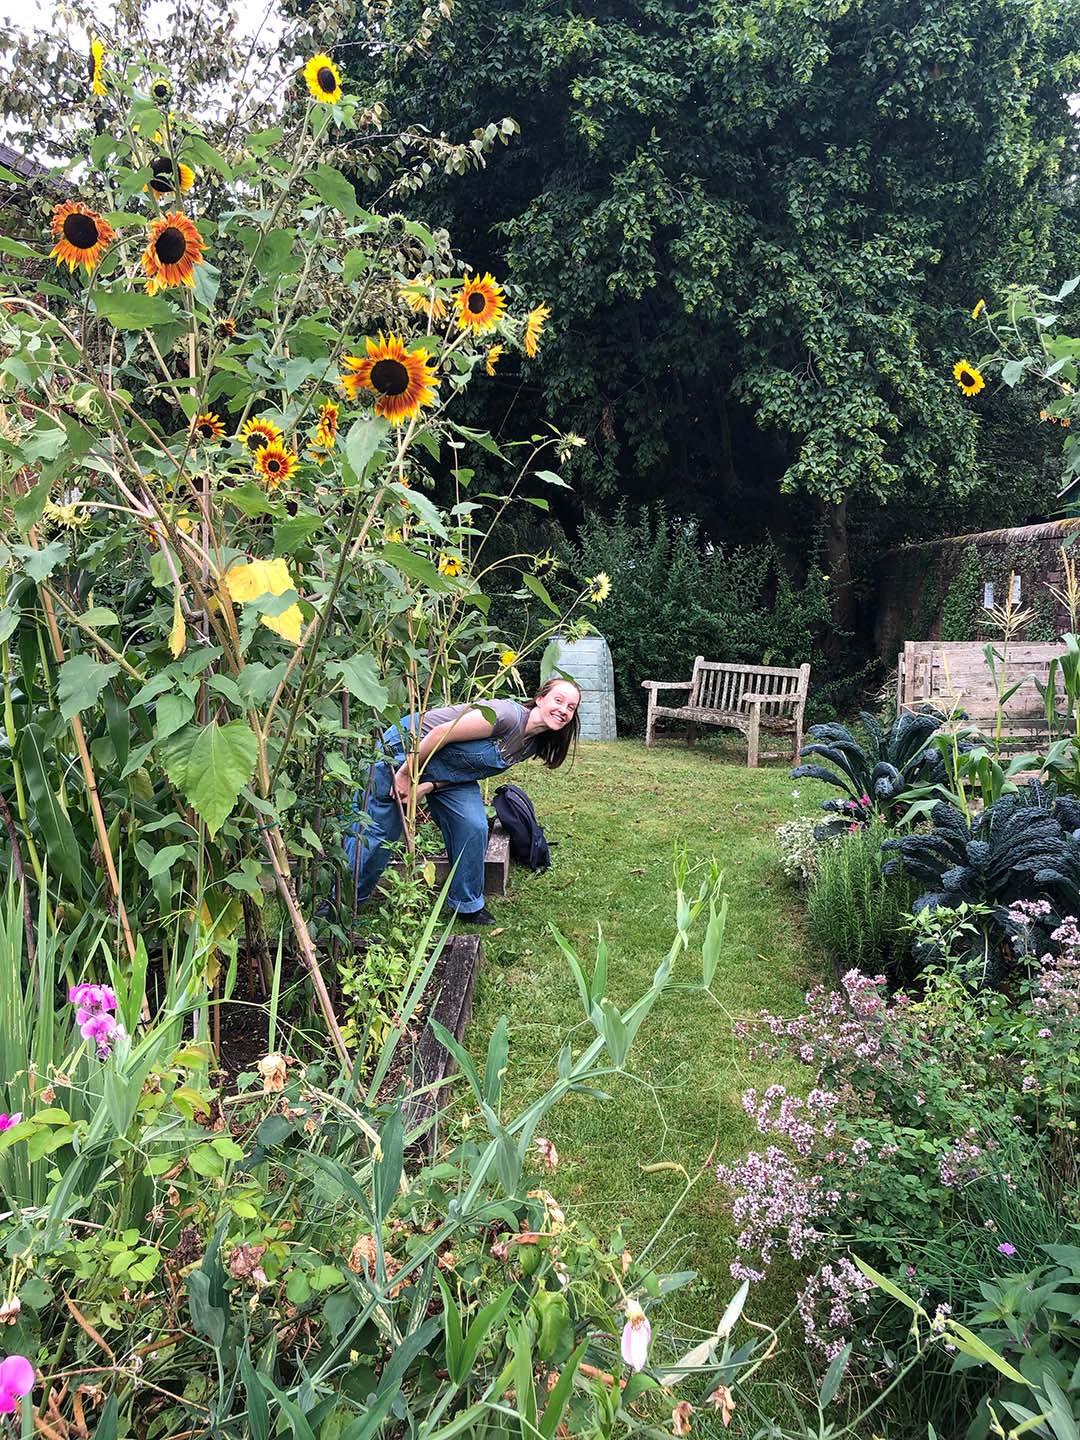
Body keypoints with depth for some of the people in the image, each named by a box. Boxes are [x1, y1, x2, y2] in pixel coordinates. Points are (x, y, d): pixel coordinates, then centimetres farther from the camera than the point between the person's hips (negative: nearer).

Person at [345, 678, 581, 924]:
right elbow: (441, 733, -26)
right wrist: (405, 774, -19)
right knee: (374, 832, -2)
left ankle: (468, 904, 12)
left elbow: (475, 770, -2)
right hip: (407, 747, -7)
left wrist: (429, 787, -14)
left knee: (474, 828, -8)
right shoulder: (508, 715, -29)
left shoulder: (531, 745, -2)